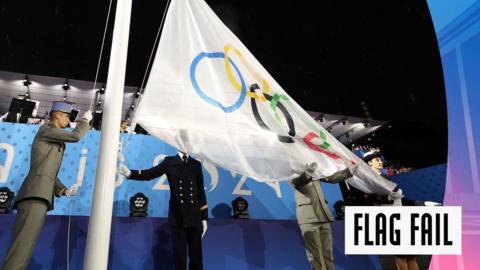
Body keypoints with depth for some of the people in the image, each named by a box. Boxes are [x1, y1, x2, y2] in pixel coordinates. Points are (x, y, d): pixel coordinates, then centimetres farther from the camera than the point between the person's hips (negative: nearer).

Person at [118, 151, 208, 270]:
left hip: (194, 218, 2)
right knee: (179, 257, 3)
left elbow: (201, 191, 7)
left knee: (196, 256, 7)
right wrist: (129, 173, -28)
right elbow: (150, 174, -10)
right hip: (177, 217, -1)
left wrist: (204, 217, 5)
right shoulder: (169, 161, 4)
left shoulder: (196, 164, 8)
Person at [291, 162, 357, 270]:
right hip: (308, 216, -6)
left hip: (323, 215, 6)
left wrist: (350, 170, 12)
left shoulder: (315, 169, 15)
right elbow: (297, 182, -24)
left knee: (327, 252, 8)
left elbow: (331, 177, 20)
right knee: (315, 254, -5)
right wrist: (307, 172, -45)